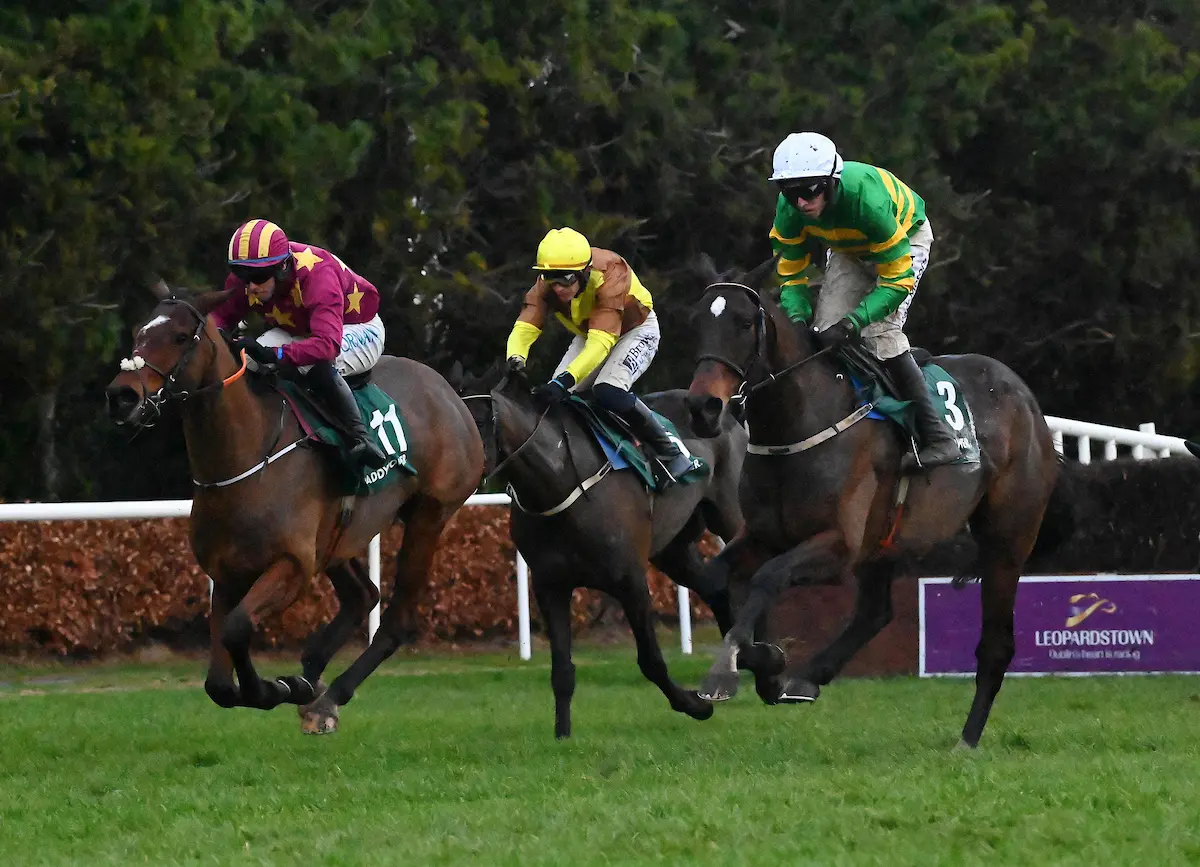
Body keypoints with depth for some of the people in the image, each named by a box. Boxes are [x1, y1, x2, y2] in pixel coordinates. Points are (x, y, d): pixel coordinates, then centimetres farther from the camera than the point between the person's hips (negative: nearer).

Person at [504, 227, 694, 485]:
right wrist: (515, 361, -54)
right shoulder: (547, 284, -24)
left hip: (636, 331, -6)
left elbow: (601, 342, -47)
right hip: (588, 335, 6)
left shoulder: (610, 274, -40)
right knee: (556, 398, -10)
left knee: (608, 392, -30)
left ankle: (670, 453, -15)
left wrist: (564, 381, -58)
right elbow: (524, 328, -31)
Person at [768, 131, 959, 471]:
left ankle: (938, 436, -20)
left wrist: (853, 322, -46)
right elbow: (792, 274, -13)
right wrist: (797, 317, -33)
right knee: (825, 329, -7)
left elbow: (897, 279, -36)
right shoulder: (790, 209, -27)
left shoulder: (866, 198, -43)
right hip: (849, 250, 6)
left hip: (905, 240, -6)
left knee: (880, 331, -23)